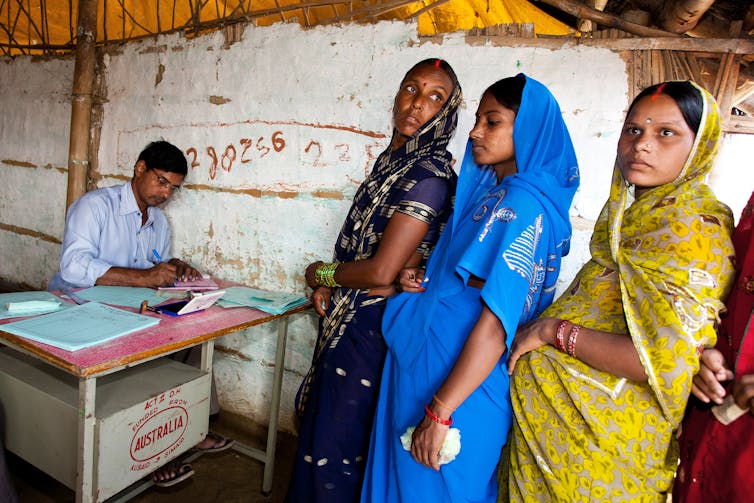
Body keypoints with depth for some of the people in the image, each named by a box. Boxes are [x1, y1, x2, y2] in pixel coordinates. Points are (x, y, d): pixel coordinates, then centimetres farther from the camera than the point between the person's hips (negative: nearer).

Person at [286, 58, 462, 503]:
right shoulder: (393, 158, 8)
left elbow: (381, 271, -23)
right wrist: (331, 284, -2)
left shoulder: (428, 173, -20)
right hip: (351, 315, 9)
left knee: (336, 440, 8)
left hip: (373, 325, -9)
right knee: (324, 422, 24)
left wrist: (323, 274, -6)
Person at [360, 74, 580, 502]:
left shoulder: (522, 202, -19)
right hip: (427, 363, 8)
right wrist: (424, 283, -3)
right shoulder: (490, 191, 8)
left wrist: (440, 411, -20)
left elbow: (498, 322, -24)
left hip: (458, 382, -8)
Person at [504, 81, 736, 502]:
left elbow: (668, 364, -24)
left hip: (602, 429, -7)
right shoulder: (632, 212, 9)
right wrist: (550, 324, 2)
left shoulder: (692, 227, -17)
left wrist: (554, 330, -19)